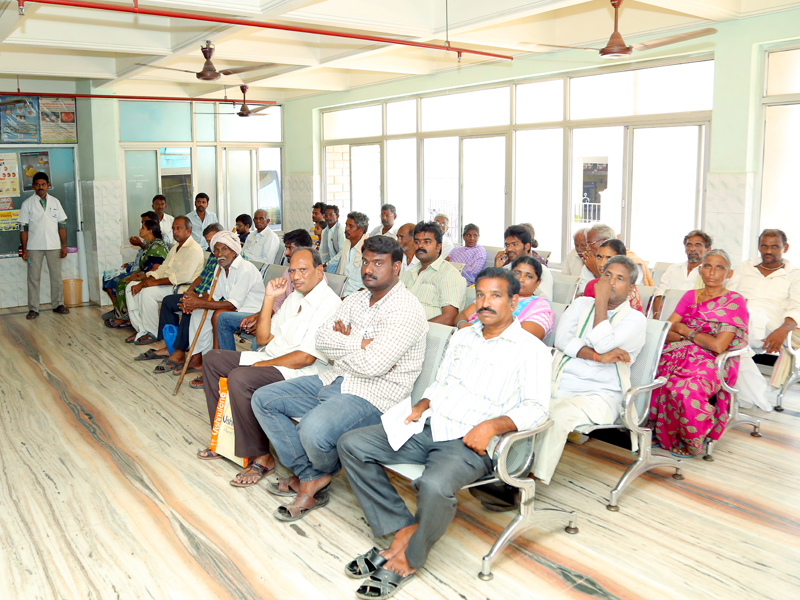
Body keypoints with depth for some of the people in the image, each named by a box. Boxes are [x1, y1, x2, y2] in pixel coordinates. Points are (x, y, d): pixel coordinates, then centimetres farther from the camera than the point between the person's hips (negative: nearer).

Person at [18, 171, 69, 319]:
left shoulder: (55, 202, 7)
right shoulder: (27, 204, 1)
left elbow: (62, 224, 6)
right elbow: (23, 228, -1)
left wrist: (64, 245, 0)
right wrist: (24, 249, -6)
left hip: (54, 246, 2)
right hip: (34, 247, -2)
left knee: (56, 276, 7)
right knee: (33, 278, 2)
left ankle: (58, 304, 18)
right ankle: (33, 308, 6)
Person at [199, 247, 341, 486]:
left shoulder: (329, 304, -16)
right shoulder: (294, 296, 13)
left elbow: (306, 357, -21)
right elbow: (264, 339, 11)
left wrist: (263, 364, -12)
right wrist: (269, 298, 2)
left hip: (301, 373, -10)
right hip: (270, 360, 10)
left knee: (240, 378, -32)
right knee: (213, 359, 9)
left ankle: (261, 457, -19)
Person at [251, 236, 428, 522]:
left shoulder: (407, 310, -15)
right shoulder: (356, 299, 12)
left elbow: (372, 365, -25)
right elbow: (322, 338, 3)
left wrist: (341, 345, -6)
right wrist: (360, 343, -12)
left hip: (373, 395, -9)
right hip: (334, 381, 9)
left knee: (313, 431, -34)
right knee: (263, 399, 4)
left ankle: (325, 472, 5)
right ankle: (310, 478, -2)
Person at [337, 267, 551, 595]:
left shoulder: (531, 349, 0)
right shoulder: (462, 336, 21)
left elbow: (536, 408, -8)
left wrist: (491, 425, -22)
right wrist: (421, 406, 5)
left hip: (469, 443, -7)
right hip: (428, 427, 7)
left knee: (434, 485, -37)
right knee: (351, 444, -8)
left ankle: (409, 559, -7)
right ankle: (403, 528, -6)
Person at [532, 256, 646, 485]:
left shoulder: (635, 319, 6)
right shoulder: (581, 304, 19)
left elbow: (603, 344, -13)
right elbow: (562, 339, 1)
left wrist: (601, 301, -5)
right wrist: (598, 356, -13)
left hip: (598, 395, -4)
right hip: (558, 385, 4)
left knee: (558, 414, -33)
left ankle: (536, 479, -26)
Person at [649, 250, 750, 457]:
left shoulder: (735, 302, 1)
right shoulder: (690, 296, 17)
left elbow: (718, 345, -11)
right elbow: (666, 333, 7)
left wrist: (686, 330, -1)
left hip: (711, 362, -4)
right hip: (680, 354, 5)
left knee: (687, 389, -36)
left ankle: (691, 441, -10)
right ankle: (659, 432, -8)